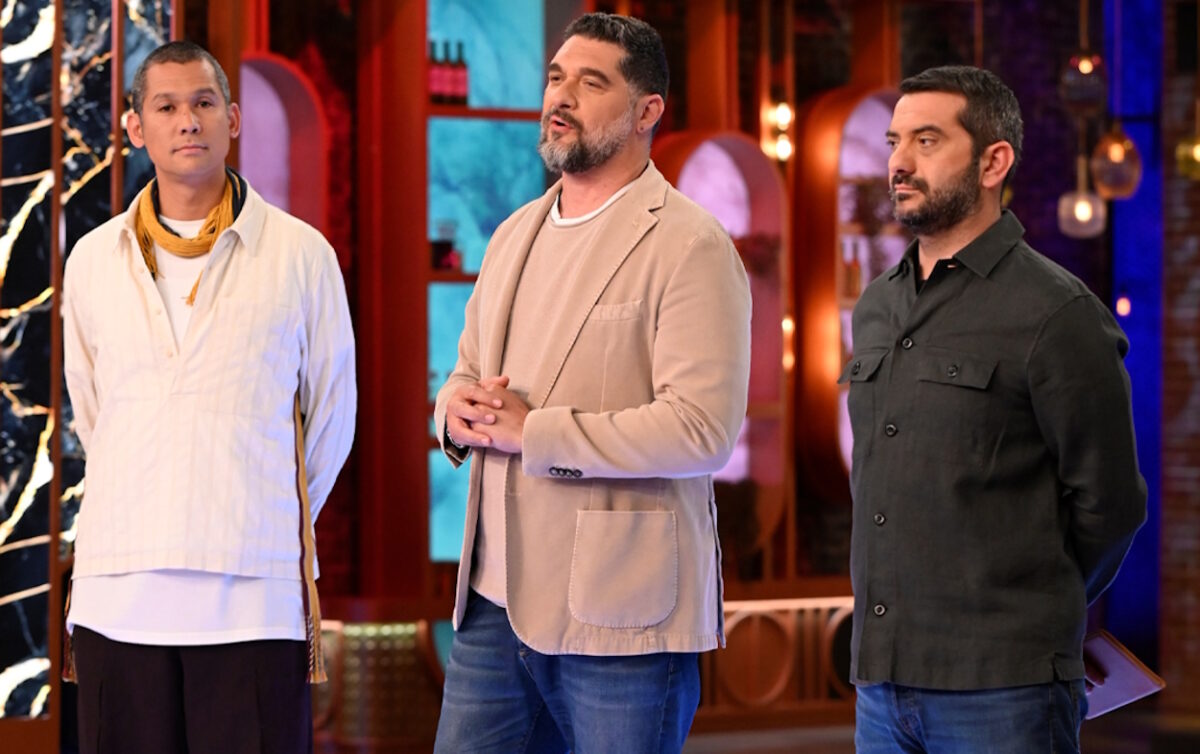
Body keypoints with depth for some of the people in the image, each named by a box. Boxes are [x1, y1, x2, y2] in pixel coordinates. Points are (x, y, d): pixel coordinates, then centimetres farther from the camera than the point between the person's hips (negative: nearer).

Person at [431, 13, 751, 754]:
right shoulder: (515, 235, 16)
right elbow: (468, 375, 24)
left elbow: (703, 430, -19)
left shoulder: (690, 246, -9)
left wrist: (531, 430, -17)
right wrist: (459, 409, -1)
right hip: (496, 602, 7)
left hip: (618, 614, -7)